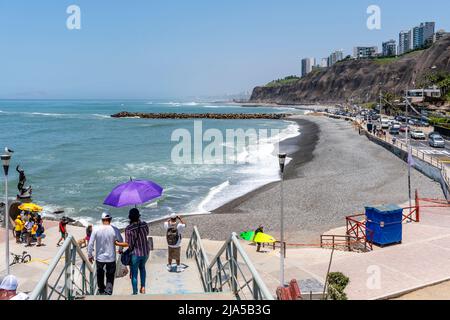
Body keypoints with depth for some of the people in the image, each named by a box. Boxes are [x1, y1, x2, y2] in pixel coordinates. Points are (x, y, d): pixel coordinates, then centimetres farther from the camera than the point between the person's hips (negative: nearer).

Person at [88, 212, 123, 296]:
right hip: (111, 258, -1)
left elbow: (90, 244, -7)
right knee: (110, 277, 10)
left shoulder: (96, 229, -10)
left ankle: (101, 290, 39)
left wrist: (90, 255, 6)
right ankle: (108, 293, 0)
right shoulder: (114, 230, -12)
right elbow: (121, 241, -1)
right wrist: (120, 250, 19)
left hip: (99, 257, 1)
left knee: (100, 275, 22)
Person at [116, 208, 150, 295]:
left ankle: (135, 293, 21)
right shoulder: (144, 225, -9)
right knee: (142, 267, 30)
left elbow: (128, 244, -19)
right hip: (146, 252, 4)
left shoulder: (129, 229, -21)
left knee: (134, 273, 12)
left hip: (135, 253, -4)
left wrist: (116, 243, -6)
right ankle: (143, 287, 28)